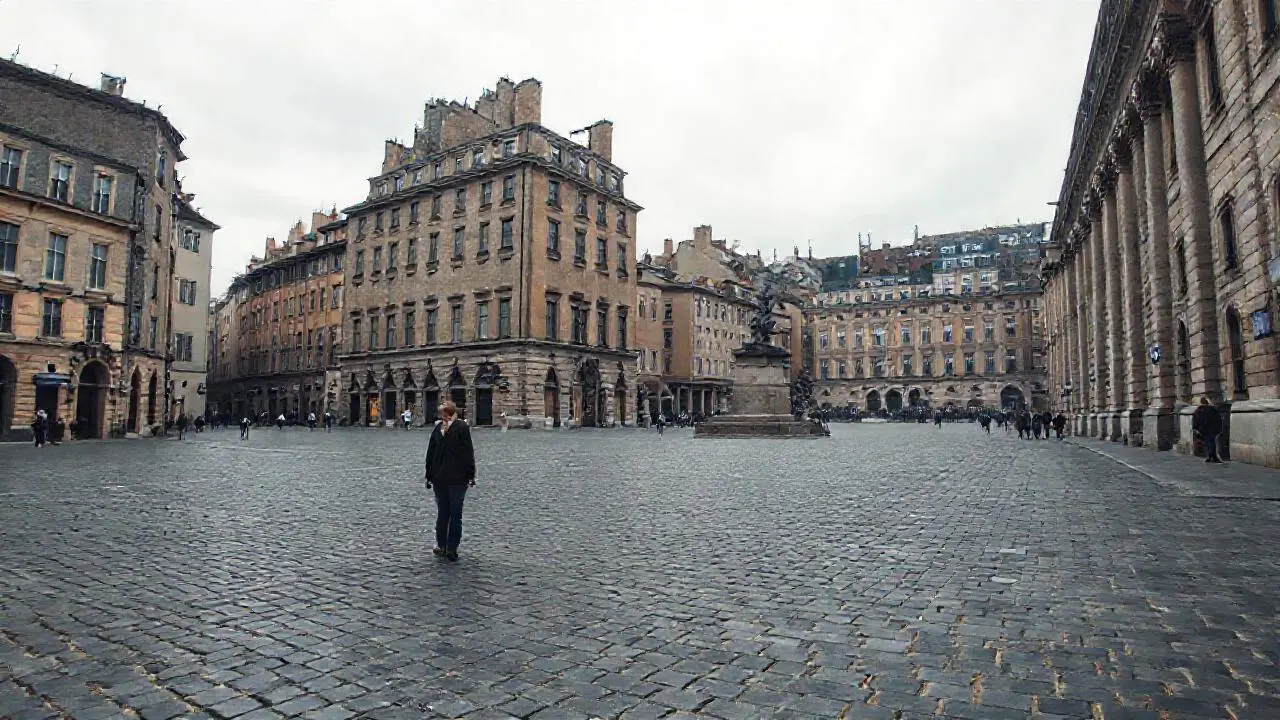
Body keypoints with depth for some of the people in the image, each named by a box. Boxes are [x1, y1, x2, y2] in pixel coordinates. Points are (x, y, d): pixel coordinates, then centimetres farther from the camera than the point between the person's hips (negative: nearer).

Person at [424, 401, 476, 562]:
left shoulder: (437, 428, 5)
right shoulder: (462, 427, -7)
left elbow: (430, 454, 8)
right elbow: (468, 453, -10)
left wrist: (429, 476, 15)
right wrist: (471, 475, -4)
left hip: (439, 478, 4)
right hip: (458, 478, -4)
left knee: (442, 513, 13)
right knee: (456, 514, 3)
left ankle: (441, 547, 18)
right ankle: (452, 549, 2)